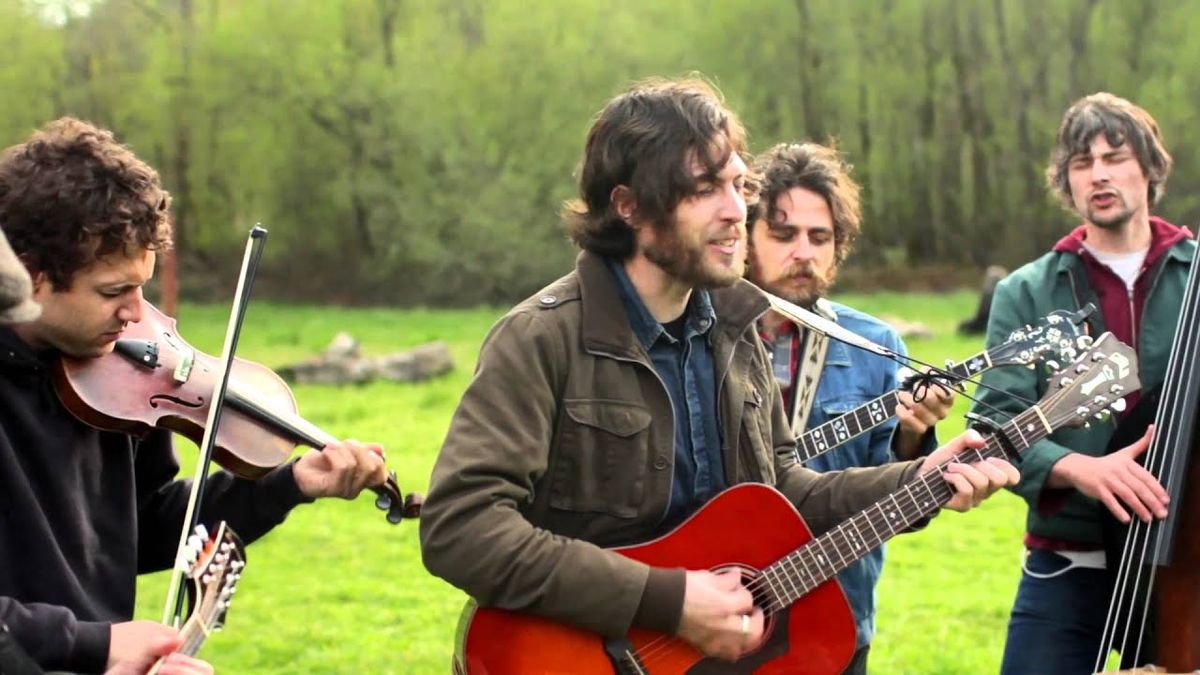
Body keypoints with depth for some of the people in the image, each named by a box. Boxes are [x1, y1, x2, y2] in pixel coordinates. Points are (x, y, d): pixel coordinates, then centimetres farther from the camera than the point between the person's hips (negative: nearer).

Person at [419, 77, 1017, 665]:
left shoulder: (732, 329, 7)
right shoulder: (541, 339, -15)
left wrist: (916, 482, 4)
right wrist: (666, 600, -23)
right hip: (588, 650, -5)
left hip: (732, 644, 5)